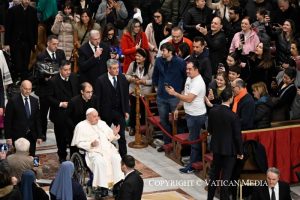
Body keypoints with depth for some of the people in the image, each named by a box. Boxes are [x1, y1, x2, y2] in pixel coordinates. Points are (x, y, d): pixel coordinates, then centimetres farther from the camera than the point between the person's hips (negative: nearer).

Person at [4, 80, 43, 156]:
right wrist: (8, 137, -8)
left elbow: (38, 119, 10)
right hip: (18, 136, -4)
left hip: (31, 136, 4)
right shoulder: (13, 101, -7)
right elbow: (7, 120, -5)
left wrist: (39, 136, 6)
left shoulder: (35, 101, 7)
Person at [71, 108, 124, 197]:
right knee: (100, 162, -35)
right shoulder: (81, 126, 4)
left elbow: (110, 137, 22)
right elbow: (79, 143, -3)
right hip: (93, 151, -4)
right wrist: (91, 144, -18)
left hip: (108, 149, 5)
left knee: (116, 159, -25)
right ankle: (103, 186, -31)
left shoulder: (102, 123, 19)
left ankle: (118, 183, -26)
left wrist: (114, 134, 0)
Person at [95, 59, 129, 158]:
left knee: (121, 135, 5)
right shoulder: (101, 80, -10)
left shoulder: (122, 79, 2)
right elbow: (97, 98, -8)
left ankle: (123, 155, 14)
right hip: (106, 112, -3)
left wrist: (126, 111, 4)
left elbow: (126, 96, 8)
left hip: (120, 112, 3)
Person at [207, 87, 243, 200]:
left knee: (214, 172, 18)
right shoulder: (233, 116, -22)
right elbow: (237, 135, -15)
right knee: (226, 175, 4)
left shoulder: (213, 111, -8)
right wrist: (240, 152, -3)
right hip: (229, 149, -5)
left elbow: (209, 129, 5)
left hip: (216, 146, 5)